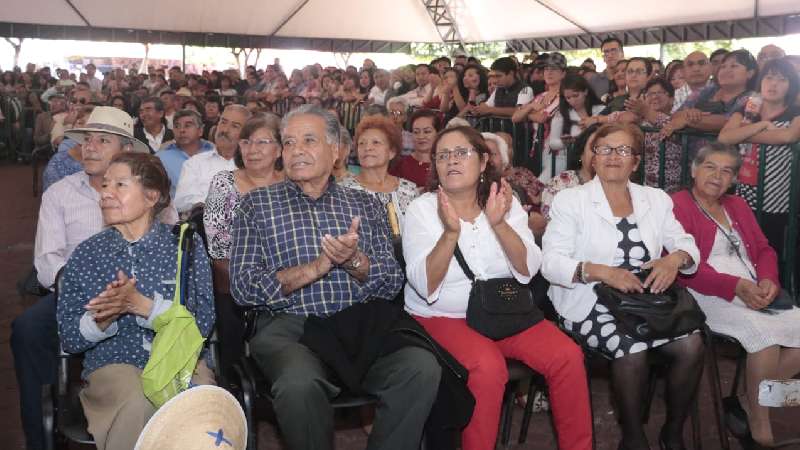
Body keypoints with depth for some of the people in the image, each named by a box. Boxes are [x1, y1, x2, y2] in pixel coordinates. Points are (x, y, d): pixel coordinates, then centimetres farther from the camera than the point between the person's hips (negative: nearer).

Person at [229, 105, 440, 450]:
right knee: (299, 384, -35)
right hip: (288, 325, -1)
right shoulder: (257, 204, 11)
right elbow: (242, 287, 0)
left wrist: (355, 261, -13)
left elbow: (392, 284, 8)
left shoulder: (364, 204, 16)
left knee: (423, 368, -27)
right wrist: (315, 268, -11)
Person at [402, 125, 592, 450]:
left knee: (568, 356, -17)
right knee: (488, 367, -31)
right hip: (442, 317, -3)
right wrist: (451, 232, -31)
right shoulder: (422, 209, -6)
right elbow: (425, 286, -17)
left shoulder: (505, 202, 2)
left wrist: (499, 223, -24)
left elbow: (528, 270, -9)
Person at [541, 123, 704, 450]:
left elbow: (688, 246, 12)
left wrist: (675, 258, -13)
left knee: (691, 344, -21)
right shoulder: (570, 200, -1)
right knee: (632, 349, -30)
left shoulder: (656, 199, 13)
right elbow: (551, 263, -10)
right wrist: (599, 271, -26)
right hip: (590, 306, -4)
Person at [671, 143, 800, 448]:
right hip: (710, 296, -8)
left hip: (755, 295, 8)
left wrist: (768, 281, -7)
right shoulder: (678, 205, -3)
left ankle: (754, 399, 3)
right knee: (764, 332, -30)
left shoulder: (738, 206, 23)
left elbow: (764, 249, 16)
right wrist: (737, 287, -21)